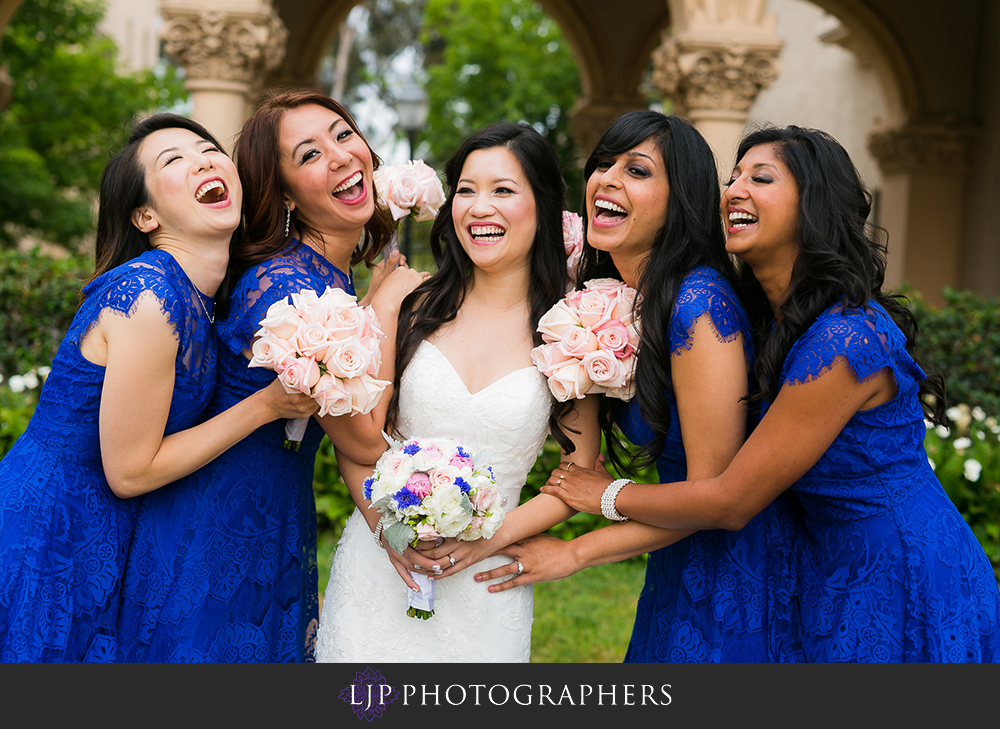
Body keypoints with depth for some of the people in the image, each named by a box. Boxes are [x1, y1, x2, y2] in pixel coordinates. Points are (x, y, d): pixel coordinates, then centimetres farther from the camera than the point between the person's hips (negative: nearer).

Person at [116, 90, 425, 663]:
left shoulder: (337, 276, 3)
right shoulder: (283, 285, -25)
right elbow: (363, 440, -23)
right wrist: (386, 302, -16)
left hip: (280, 532, 9)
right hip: (216, 544, -8)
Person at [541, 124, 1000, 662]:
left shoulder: (846, 339, -29)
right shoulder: (775, 318, -1)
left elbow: (731, 502, -24)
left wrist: (607, 495, -10)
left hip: (904, 587, -8)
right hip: (833, 573, 8)